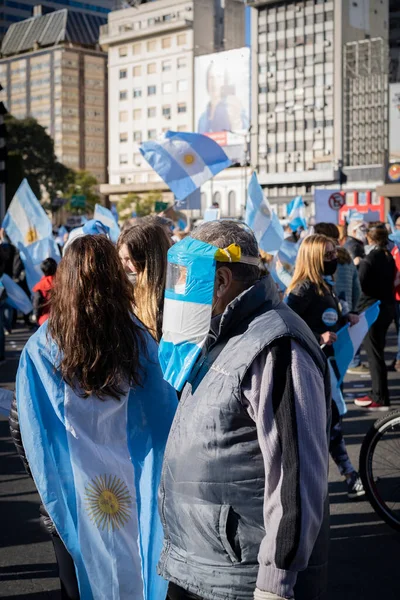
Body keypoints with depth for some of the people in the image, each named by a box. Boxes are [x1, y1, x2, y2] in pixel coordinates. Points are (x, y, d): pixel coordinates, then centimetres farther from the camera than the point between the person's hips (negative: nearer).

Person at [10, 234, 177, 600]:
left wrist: (46, 480, 6)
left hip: (73, 489, 0)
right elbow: (163, 417, -9)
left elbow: (22, 426, -9)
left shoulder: (42, 345, -14)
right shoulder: (138, 340, -13)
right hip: (131, 487, 1)